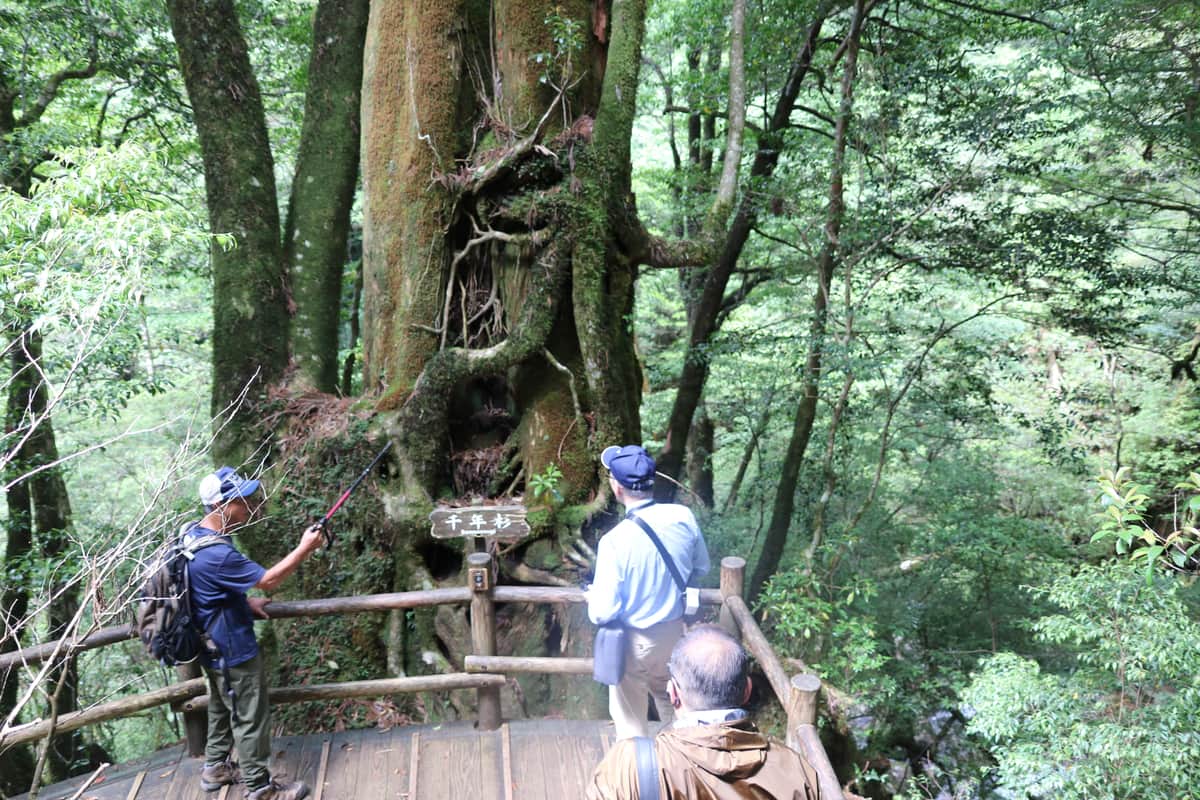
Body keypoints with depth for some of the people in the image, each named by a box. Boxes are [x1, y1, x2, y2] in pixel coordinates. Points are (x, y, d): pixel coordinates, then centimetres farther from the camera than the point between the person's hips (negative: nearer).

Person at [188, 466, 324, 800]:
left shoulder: (194, 534, -2)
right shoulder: (215, 554, -33)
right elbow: (268, 581, -25)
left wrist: (244, 602, 8)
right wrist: (304, 549, -17)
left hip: (215, 648, 10)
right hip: (233, 651, -10)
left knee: (221, 708, 26)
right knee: (250, 719, 5)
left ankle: (216, 767, 43)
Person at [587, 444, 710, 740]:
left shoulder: (615, 541, -30)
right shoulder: (683, 516, -15)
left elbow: (602, 613, -23)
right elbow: (701, 568, 3)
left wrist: (591, 596, -2)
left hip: (634, 641, -5)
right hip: (675, 631, 5)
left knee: (630, 719, 18)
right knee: (673, 705, 30)